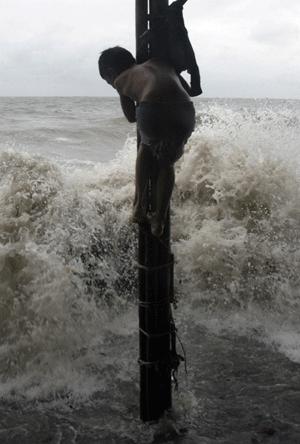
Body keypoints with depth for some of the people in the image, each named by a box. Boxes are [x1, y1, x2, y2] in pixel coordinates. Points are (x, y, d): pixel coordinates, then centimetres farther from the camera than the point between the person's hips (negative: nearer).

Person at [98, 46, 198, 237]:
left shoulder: (121, 80, 25)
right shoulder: (160, 63, 34)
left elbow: (131, 116, 35)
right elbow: (190, 90, 40)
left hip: (152, 112, -2)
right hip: (185, 112, 3)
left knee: (146, 147, 32)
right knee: (167, 162, 28)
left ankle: (139, 207, 29)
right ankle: (159, 221, 26)